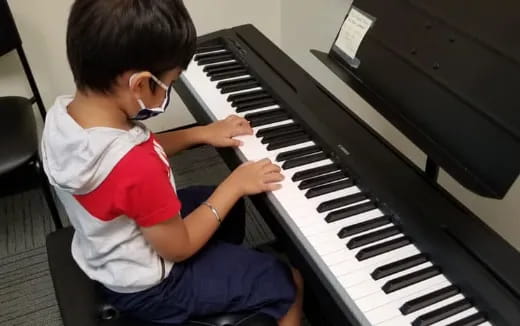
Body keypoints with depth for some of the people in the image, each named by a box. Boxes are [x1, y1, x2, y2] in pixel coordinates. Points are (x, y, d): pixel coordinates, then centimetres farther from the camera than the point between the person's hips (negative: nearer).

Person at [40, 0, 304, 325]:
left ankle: (228, 269, 49)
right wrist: (234, 185, -17)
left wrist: (201, 133, 2)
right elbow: (178, 247, -23)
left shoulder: (63, 114, -14)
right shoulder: (136, 169, -41)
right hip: (148, 286, -8)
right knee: (290, 282, 4)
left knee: (229, 208, 27)